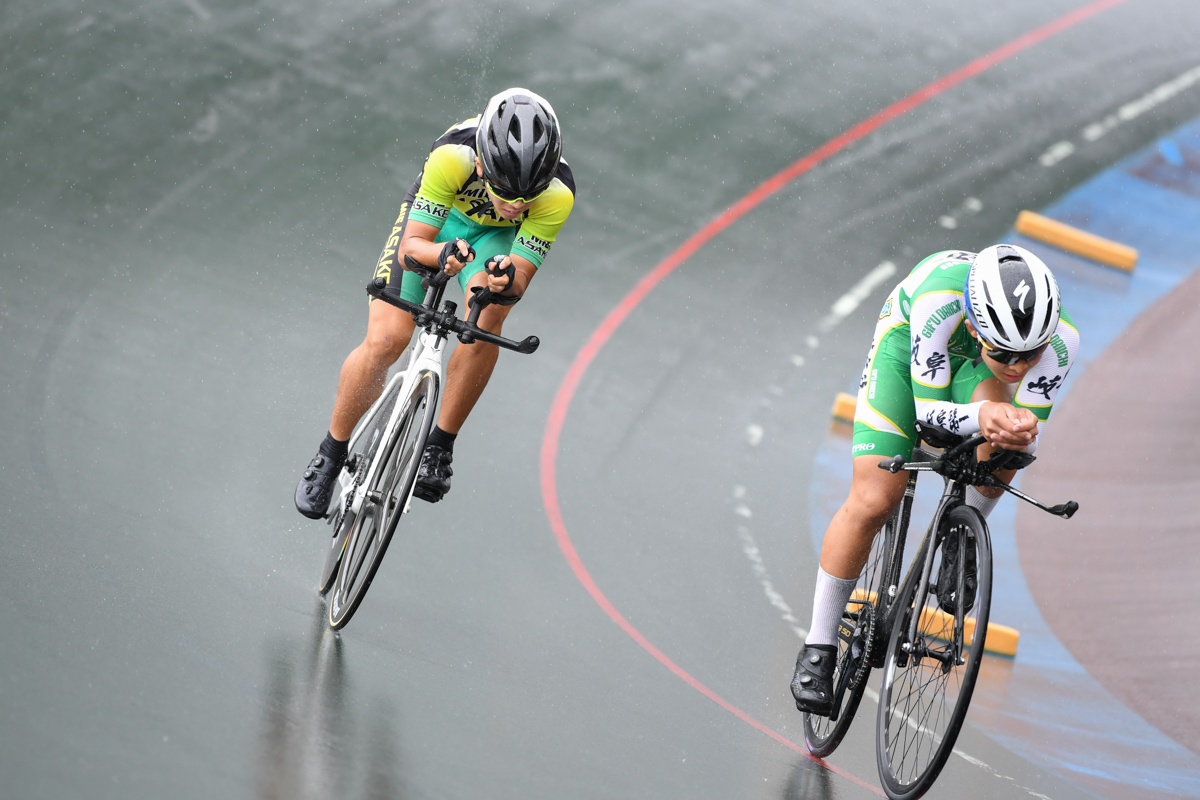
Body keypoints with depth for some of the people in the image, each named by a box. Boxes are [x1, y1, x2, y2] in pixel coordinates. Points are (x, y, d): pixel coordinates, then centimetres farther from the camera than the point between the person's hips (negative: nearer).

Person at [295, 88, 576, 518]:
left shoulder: (557, 194, -36)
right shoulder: (454, 156, -40)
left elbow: (521, 278, -31)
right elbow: (411, 245, -34)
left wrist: (509, 280, -55)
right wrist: (442, 253, -56)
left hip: (496, 237, 1)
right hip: (434, 221, -1)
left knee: (486, 317, -29)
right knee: (386, 339, -16)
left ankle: (439, 446, -8)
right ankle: (331, 454, 8)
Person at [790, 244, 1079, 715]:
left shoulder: (1060, 338, -35)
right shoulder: (940, 299, -43)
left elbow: (1027, 442, -24)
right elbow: (928, 408, -33)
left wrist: (1019, 431, -48)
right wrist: (981, 415, -53)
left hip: (971, 363, 3)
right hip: (908, 342, -3)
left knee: (1001, 451, -28)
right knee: (874, 502, -14)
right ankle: (819, 647, 2)